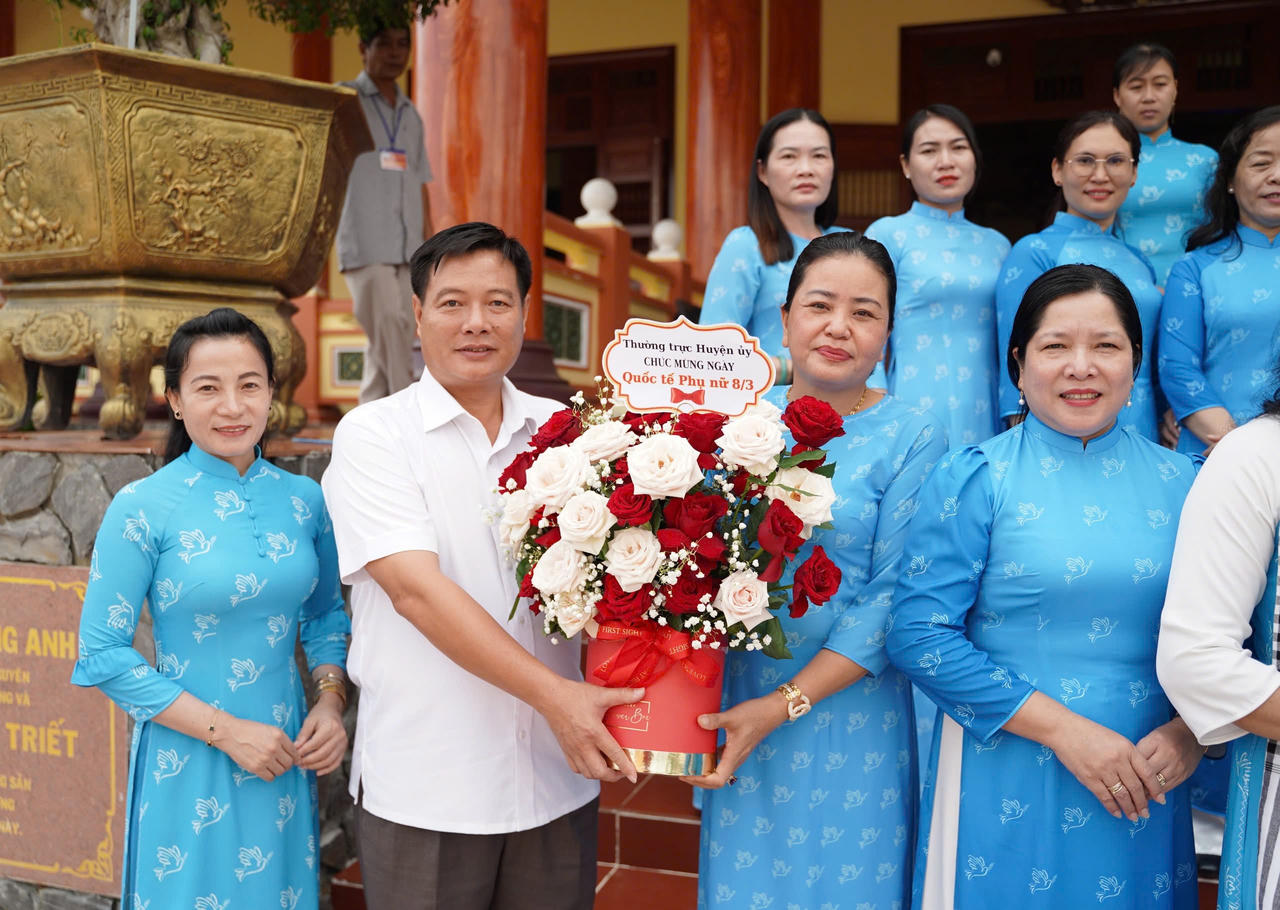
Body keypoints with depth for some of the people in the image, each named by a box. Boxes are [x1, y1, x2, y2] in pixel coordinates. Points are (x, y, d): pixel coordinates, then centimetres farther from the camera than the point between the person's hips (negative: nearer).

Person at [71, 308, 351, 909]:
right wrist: (225, 730, -16)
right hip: (187, 765, -3)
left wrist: (329, 702, -6)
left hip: (285, 759, 4)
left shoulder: (304, 499, -1)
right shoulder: (141, 508, -12)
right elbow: (102, 656, -11)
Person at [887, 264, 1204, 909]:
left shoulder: (1181, 483, 3)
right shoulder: (973, 478, -8)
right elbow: (919, 634, -14)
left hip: (1141, 792, 3)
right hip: (1003, 787, -3)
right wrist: (1062, 727, -16)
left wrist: (1192, 733, -9)